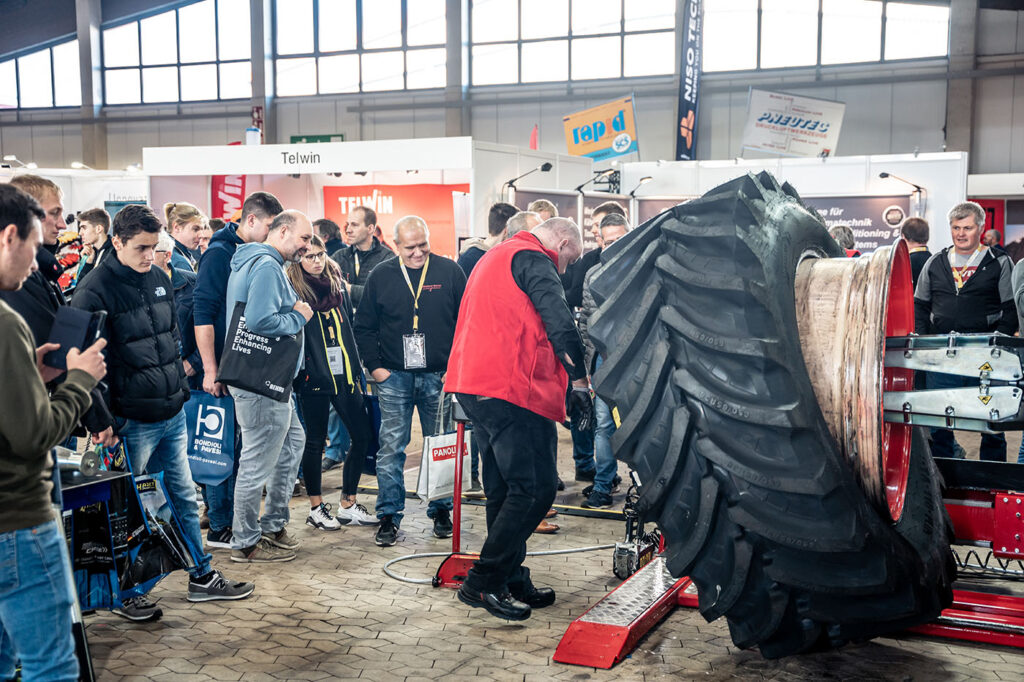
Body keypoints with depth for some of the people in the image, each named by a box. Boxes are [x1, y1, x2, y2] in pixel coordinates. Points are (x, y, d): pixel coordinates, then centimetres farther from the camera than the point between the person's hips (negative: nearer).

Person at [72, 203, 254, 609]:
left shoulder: (159, 279, 9)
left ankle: (202, 577, 28)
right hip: (132, 422, -7)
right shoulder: (96, 291, -14)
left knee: (184, 496, 16)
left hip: (173, 413, 7)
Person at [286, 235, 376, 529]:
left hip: (344, 375, 6)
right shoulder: (293, 290, -4)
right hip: (314, 377, -5)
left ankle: (348, 505, 18)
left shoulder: (339, 285, 13)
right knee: (315, 441, 5)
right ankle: (316, 508, 20)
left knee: (362, 436, 4)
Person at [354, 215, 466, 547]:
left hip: (440, 375, 0)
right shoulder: (381, 276, 2)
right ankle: (389, 517, 10)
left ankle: (441, 510, 22)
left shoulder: (449, 271, 0)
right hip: (394, 377, 0)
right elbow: (364, 327, 9)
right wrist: (375, 366, 0)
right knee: (391, 448, 1)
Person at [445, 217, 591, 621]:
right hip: (512, 390, -11)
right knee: (536, 488, -8)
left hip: (472, 385, 11)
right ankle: (482, 583, -5)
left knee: (505, 489, 15)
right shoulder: (533, 259, -5)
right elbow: (559, 322, -16)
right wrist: (580, 382, -13)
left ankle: (512, 582, 21)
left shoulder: (495, 258, 27)